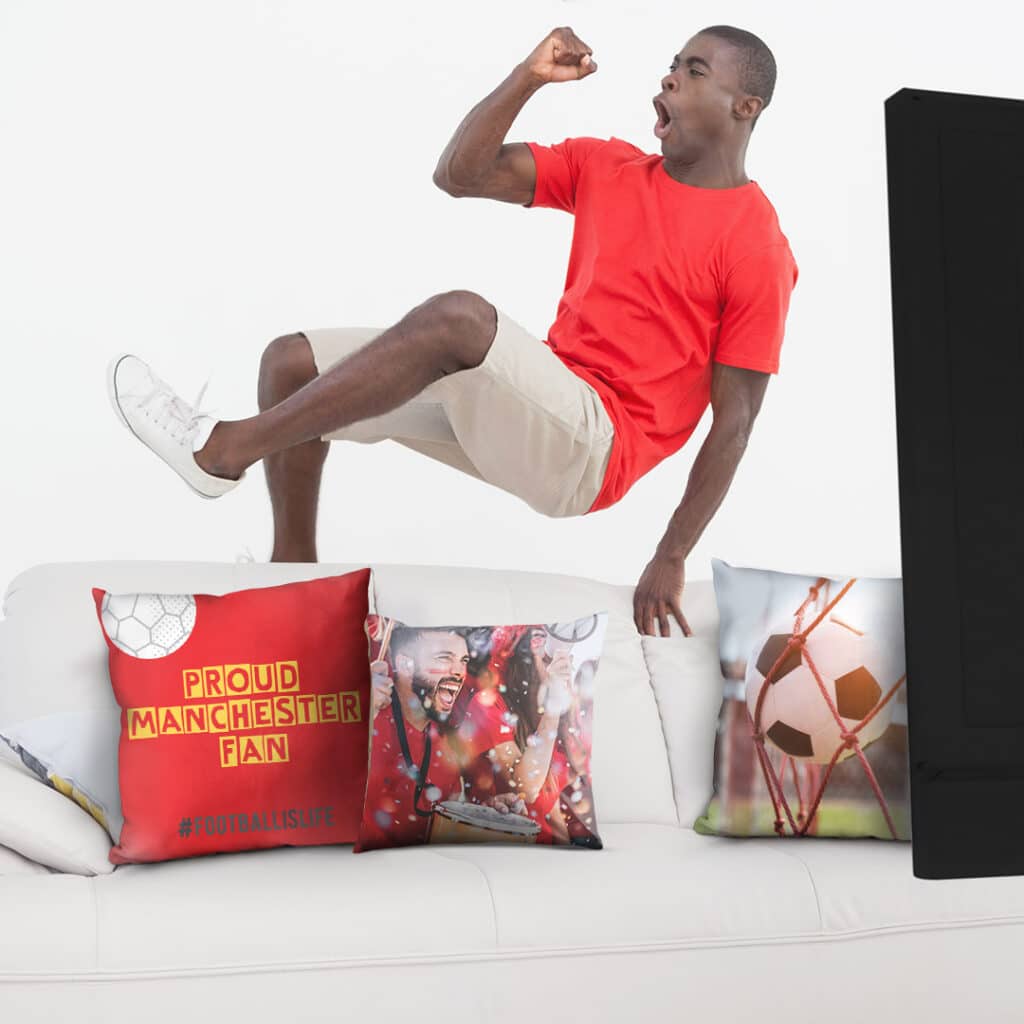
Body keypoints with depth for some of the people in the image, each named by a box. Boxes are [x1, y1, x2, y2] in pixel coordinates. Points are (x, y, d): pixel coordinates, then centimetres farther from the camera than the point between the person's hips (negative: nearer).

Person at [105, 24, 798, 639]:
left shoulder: (758, 248, -8)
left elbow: (734, 422, -9)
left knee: (460, 315, -35)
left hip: (595, 451, -8)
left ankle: (224, 450, -24)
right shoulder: (607, 168, 12)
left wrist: (671, 560, -12)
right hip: (532, 409, 8)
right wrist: (530, 76, -6)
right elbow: (459, 174, 5)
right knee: (292, 361, 1)